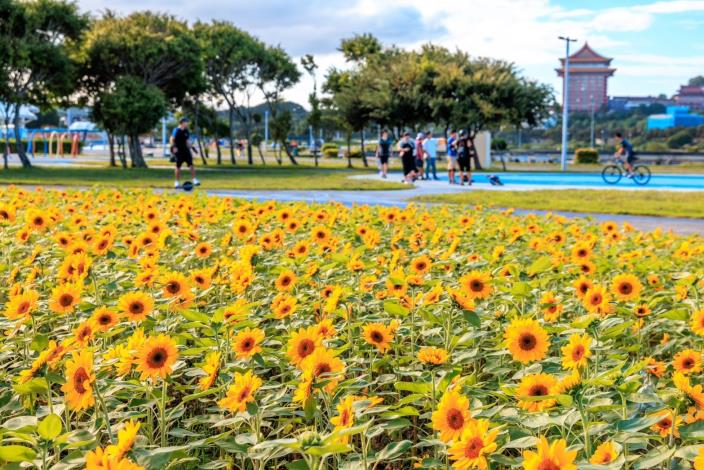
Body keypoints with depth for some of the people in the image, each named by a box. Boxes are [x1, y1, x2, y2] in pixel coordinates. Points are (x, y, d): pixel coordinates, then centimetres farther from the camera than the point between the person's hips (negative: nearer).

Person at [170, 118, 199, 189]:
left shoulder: (186, 131, 10)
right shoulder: (176, 131, -10)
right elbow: (171, 140, -15)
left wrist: (192, 147, 16)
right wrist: (173, 147, -28)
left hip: (185, 150, 5)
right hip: (178, 151, -5)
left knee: (191, 164, -6)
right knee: (178, 166, 1)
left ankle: (194, 180, -4)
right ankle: (177, 182, 12)